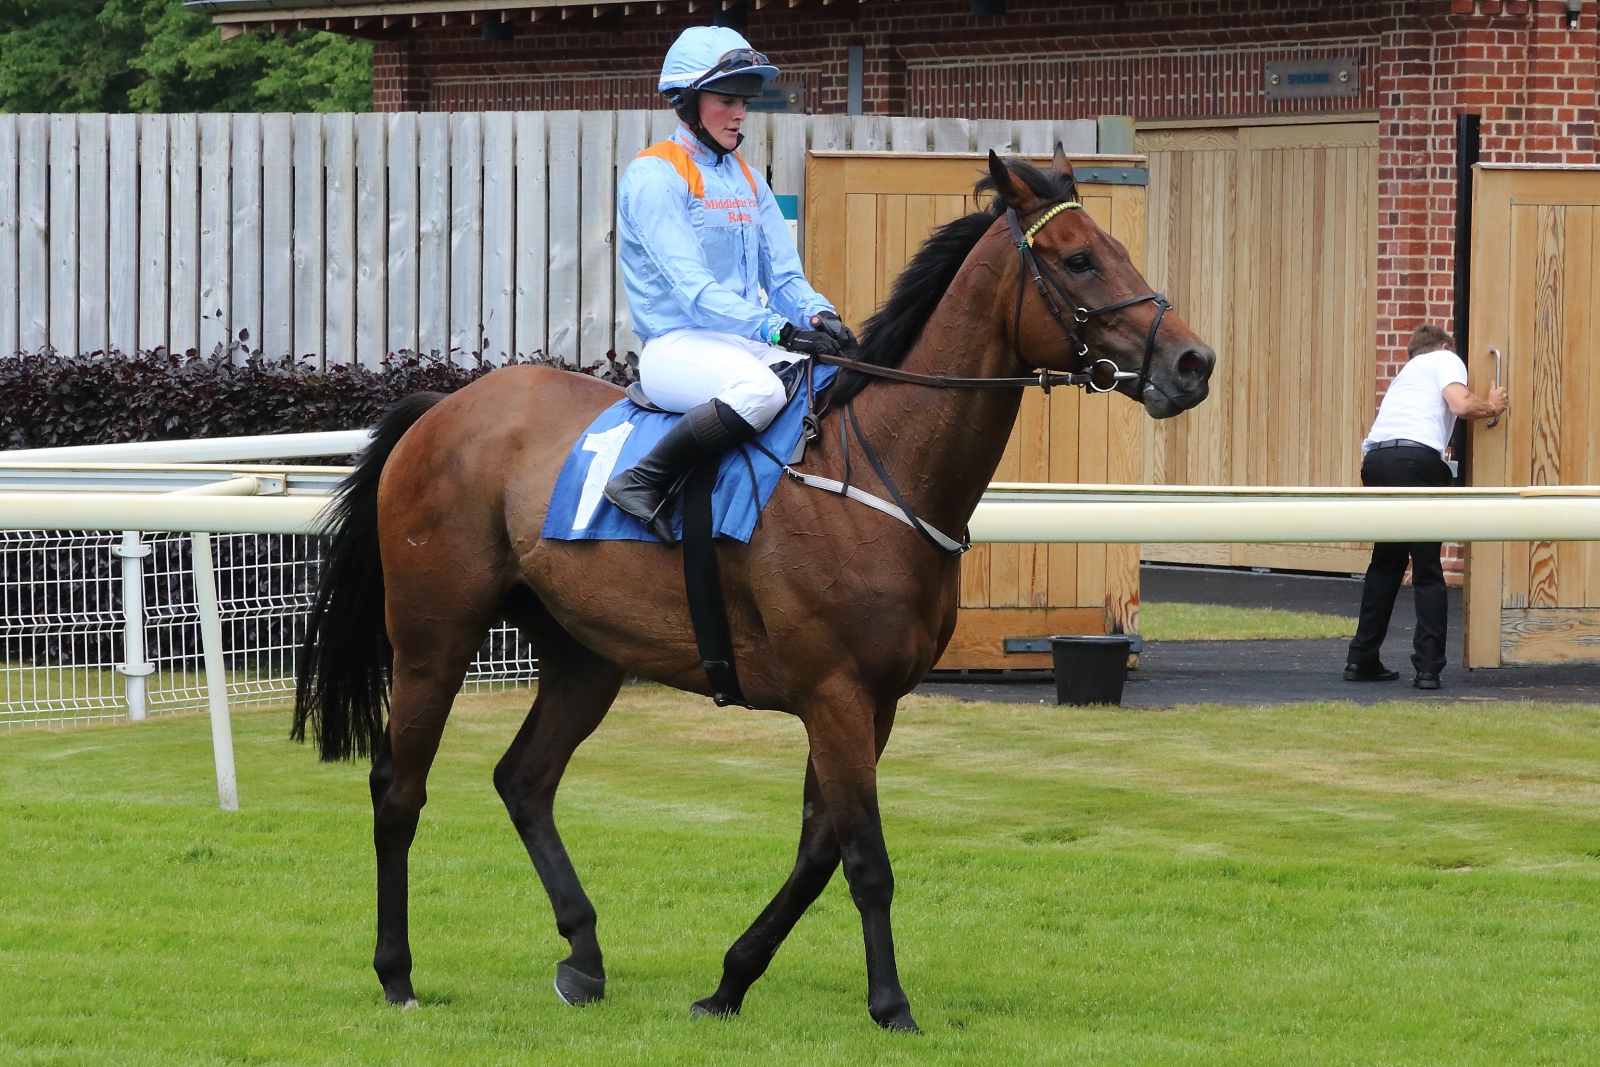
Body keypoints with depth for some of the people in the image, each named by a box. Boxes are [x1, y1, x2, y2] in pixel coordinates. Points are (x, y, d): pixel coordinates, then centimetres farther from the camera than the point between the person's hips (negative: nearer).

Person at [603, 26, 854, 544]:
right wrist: (779, 330, -26)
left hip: (747, 345, 7)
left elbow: (784, 277, 15)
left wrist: (818, 316, -9)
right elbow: (691, 287, -17)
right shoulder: (654, 176, -7)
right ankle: (643, 483, -25)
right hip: (678, 346, -7)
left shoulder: (747, 182, 18)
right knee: (759, 389, -38)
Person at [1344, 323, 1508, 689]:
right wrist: (1492, 407, 15)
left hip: (1376, 458, 6)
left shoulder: (1406, 373, 35)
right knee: (1427, 571, -1)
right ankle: (1428, 667, -7)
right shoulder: (1445, 360, 14)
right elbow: (1461, 405, -4)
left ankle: (1361, 659, 17)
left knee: (1386, 562, 19)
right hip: (1417, 458, -6)